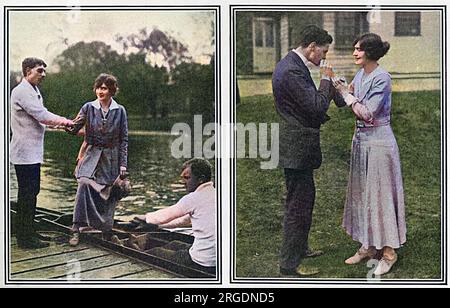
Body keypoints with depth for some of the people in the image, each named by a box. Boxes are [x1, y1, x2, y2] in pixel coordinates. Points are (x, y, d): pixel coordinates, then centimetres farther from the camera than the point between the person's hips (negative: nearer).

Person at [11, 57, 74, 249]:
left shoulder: (33, 91, 19)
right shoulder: (22, 91, -14)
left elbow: (40, 118, 18)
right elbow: (42, 115, -20)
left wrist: (60, 123, 4)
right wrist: (64, 121, -8)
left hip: (33, 152, 10)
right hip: (25, 152, -10)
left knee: (32, 192, 15)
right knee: (27, 194, -6)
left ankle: (29, 232, 24)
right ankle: (25, 238, 1)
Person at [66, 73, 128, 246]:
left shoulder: (119, 111, 0)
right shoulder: (89, 107, 1)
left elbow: (124, 140, 2)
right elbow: (74, 130, 0)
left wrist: (123, 164, -2)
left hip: (111, 159, 1)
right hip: (91, 156, 0)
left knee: (108, 195, 5)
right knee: (83, 187, -19)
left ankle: (106, 232, 20)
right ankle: (76, 230, -15)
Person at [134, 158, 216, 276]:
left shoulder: (194, 198, -14)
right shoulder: (214, 194, 11)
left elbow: (165, 215, 0)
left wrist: (146, 217, 21)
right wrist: (158, 224, 32)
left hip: (201, 264, -8)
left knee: (155, 252, 13)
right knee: (174, 245, 28)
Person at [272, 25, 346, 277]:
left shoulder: (291, 64, 12)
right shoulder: (292, 71, -22)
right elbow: (317, 106, -24)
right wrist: (327, 79, -11)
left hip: (296, 144, 11)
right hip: (298, 146, -11)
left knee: (303, 198, 22)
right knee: (299, 203, -3)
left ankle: (300, 248, 37)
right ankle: (290, 263, 7)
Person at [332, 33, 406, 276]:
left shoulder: (382, 78, -17)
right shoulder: (360, 74, 8)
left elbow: (367, 113, -21)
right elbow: (347, 103, 11)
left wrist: (344, 91, -16)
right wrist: (337, 85, -1)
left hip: (378, 142, -8)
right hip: (361, 140, 8)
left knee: (380, 194, 0)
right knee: (362, 192, 14)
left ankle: (388, 251, 13)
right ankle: (368, 246, 26)